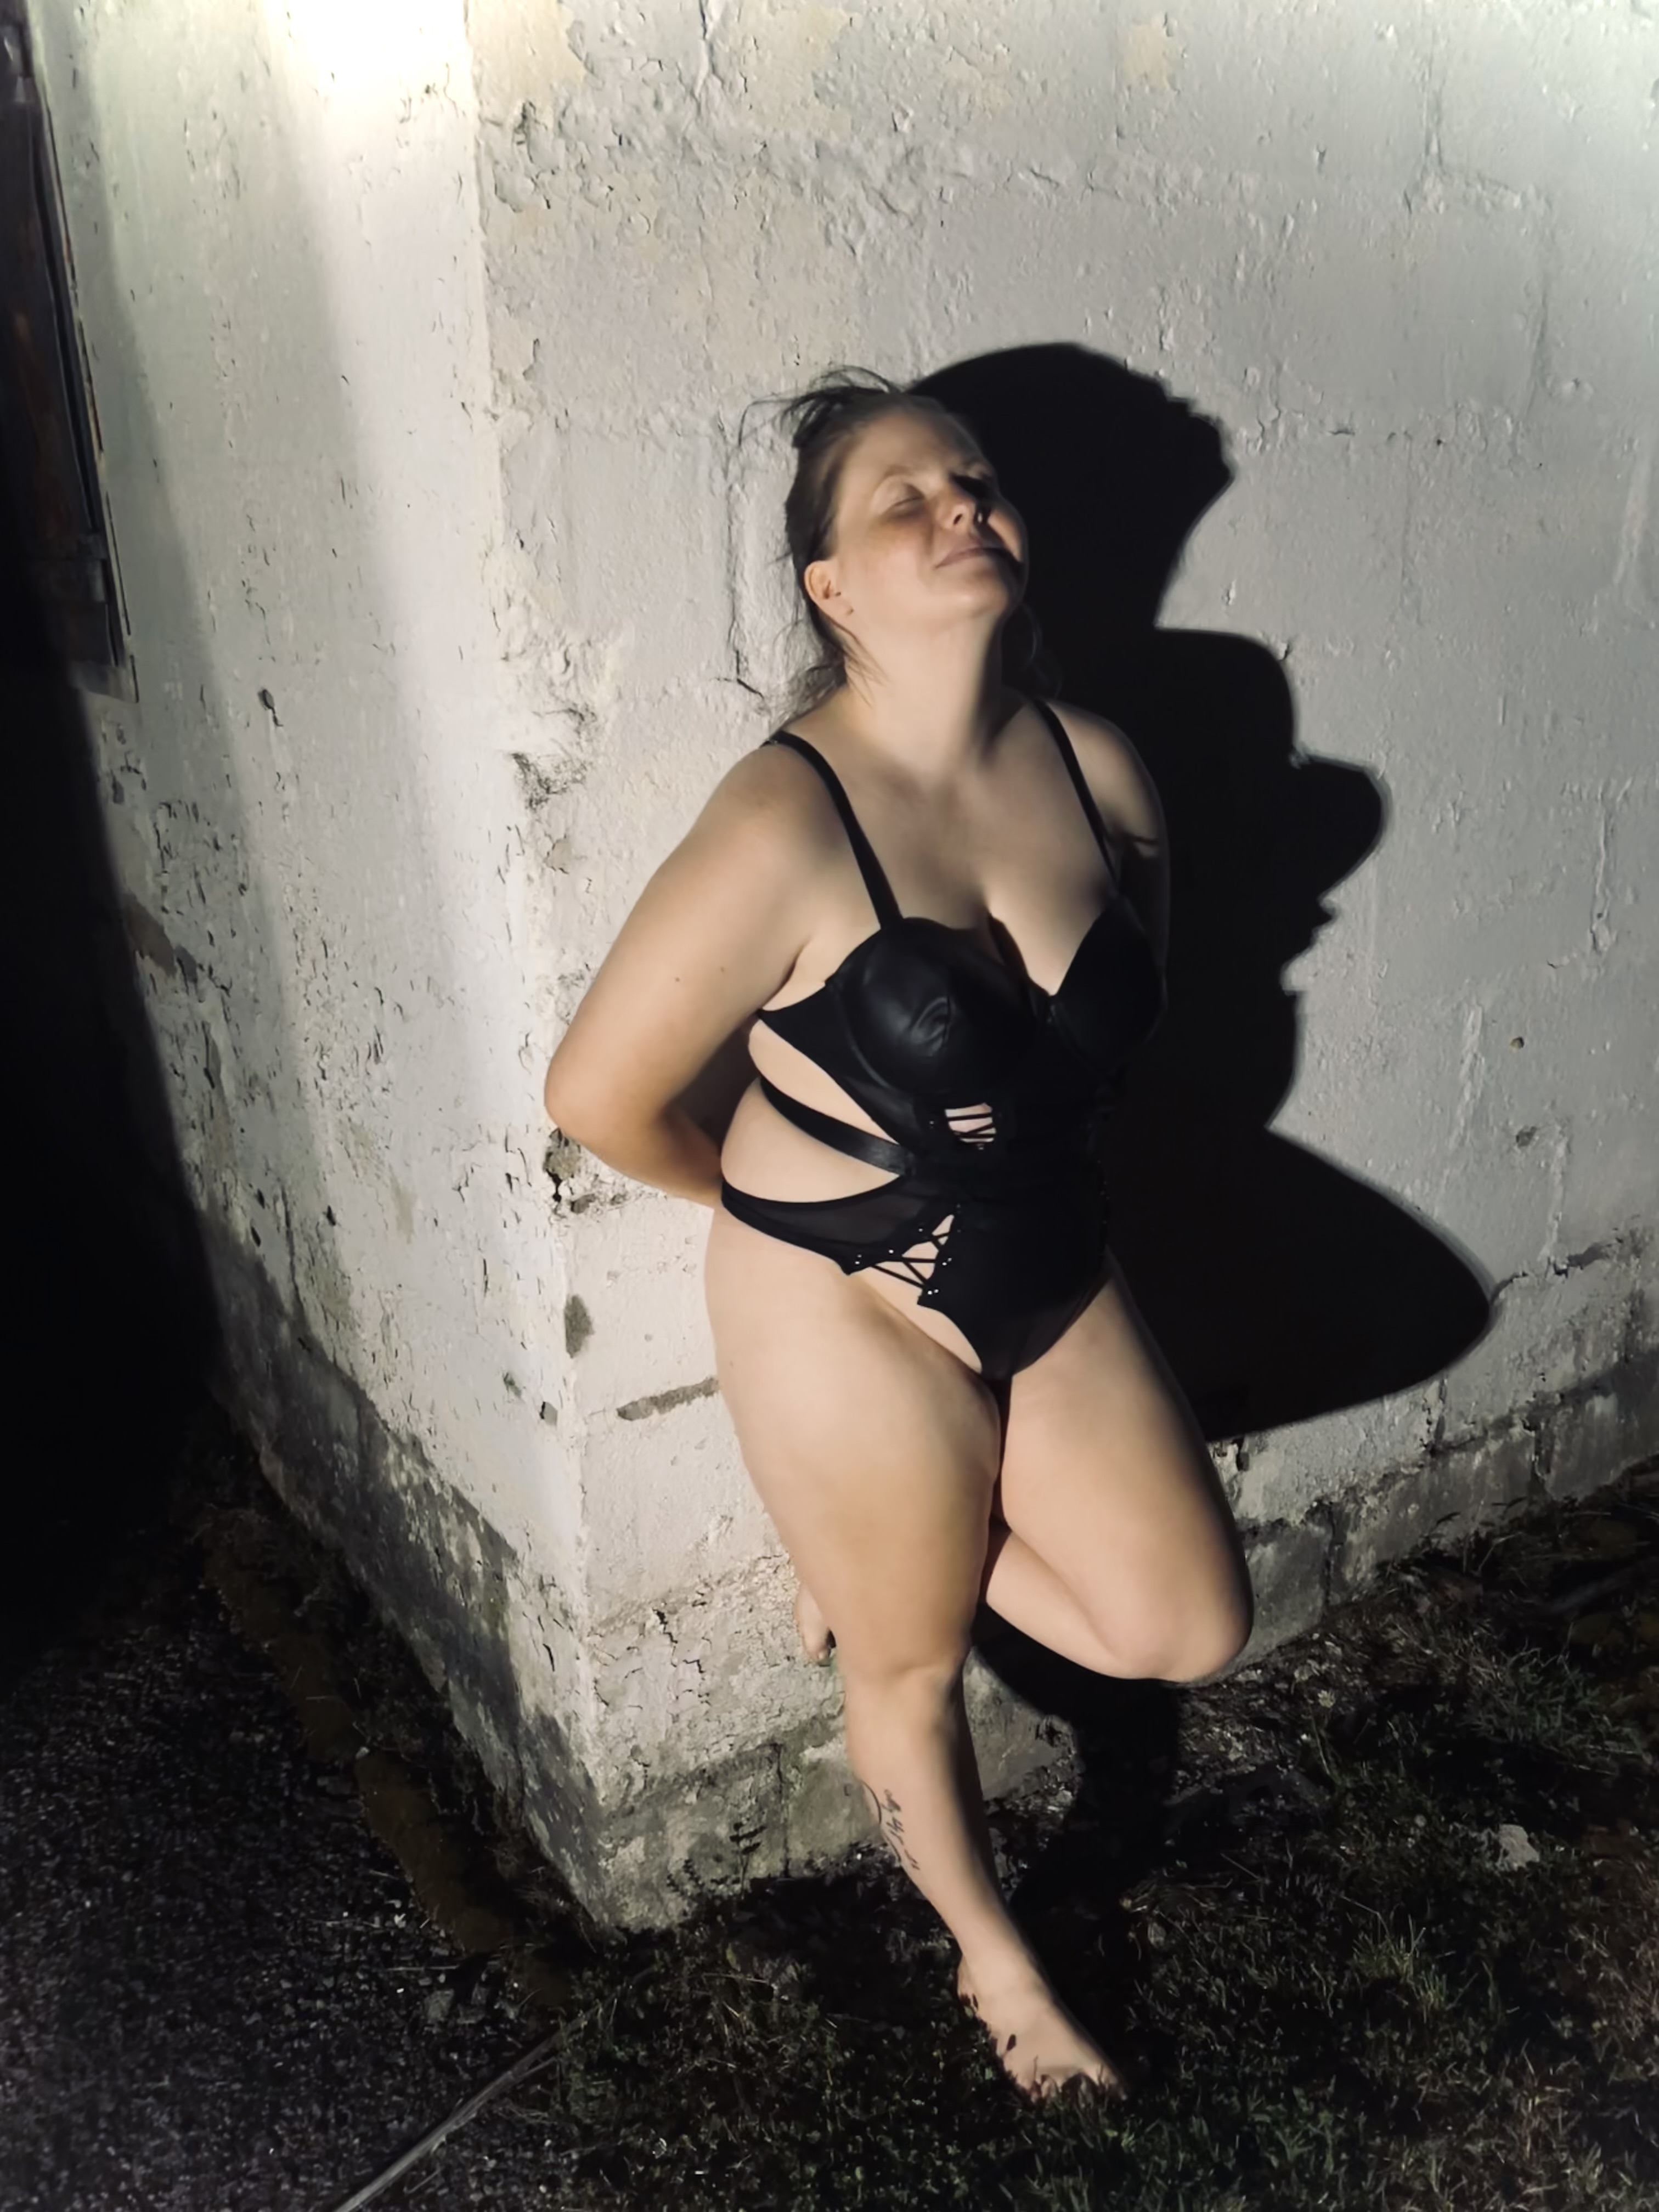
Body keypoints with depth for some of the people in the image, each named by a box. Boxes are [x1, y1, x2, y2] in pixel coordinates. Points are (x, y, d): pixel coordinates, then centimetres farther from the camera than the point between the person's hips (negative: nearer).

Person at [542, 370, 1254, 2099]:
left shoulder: (1099, 765, -6)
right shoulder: (785, 825, -24)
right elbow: (596, 1096, -18)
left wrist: (1034, 1157, 7)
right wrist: (783, 1199, -1)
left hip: (1053, 1271, 6)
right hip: (854, 1315, -5)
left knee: (1193, 1631, 10)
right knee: (912, 1666, 17)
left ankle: (883, 1551, 31)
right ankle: (996, 1962, 47)